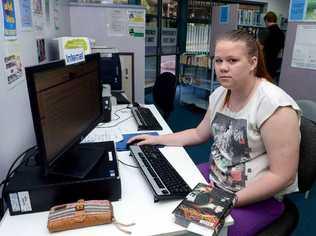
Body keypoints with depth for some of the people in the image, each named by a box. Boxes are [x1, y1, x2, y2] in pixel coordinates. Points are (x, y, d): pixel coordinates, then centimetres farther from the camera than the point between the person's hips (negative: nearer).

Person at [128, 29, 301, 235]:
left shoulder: (275, 105, -23)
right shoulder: (220, 94, -1)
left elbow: (282, 176, -22)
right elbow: (199, 134, 14)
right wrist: (157, 139, 8)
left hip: (259, 197, -6)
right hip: (215, 178, 7)